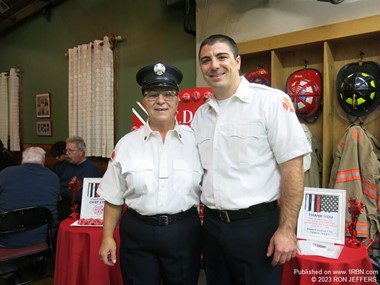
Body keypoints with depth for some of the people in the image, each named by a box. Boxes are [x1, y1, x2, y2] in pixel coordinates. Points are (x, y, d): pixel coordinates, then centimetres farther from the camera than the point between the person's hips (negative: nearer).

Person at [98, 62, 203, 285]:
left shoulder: (195, 140, -4)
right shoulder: (127, 144, -1)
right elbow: (114, 198, 6)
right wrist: (107, 237, 7)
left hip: (184, 233, 0)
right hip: (137, 234, 1)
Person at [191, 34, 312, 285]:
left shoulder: (271, 100, -10)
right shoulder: (200, 114, 8)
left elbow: (292, 167, -13)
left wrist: (287, 229, -15)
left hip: (256, 224, -5)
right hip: (212, 224, 6)